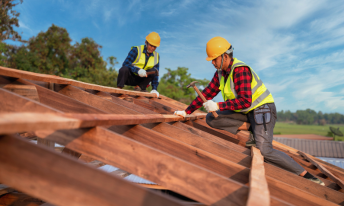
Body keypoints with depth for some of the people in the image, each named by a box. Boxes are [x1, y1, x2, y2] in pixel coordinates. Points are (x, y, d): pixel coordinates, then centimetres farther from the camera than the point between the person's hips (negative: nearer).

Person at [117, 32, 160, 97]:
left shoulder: (156, 56, 1)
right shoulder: (136, 50, -11)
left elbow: (156, 74, -2)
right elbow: (125, 64, -21)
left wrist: (154, 89, -15)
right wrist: (138, 70, -37)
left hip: (140, 79, 4)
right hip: (129, 77, -3)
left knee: (154, 70, -20)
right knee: (124, 69, -36)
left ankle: (140, 87, -16)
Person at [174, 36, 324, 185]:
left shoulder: (240, 70, -23)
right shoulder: (220, 73, 3)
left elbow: (245, 101, -31)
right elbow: (208, 93, 7)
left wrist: (218, 106, -33)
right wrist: (187, 111, 6)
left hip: (262, 109, -8)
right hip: (245, 112, 8)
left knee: (264, 151, -21)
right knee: (211, 119, -7)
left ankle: (305, 174, 0)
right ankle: (251, 133, -1)